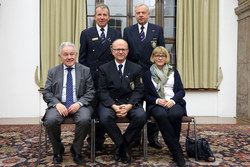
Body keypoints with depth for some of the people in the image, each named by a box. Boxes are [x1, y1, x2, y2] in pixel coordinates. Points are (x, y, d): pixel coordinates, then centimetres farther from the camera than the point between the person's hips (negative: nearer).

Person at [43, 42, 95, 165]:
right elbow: (46, 93, 8)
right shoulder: (53, 72, 14)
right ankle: (58, 151, -1)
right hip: (59, 105, 1)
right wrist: (57, 104, -12)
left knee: (85, 120, -32)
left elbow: (90, 92, 4)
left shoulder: (85, 71, 10)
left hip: (79, 105, -1)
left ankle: (76, 150, -4)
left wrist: (79, 103, -13)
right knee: (50, 120, -29)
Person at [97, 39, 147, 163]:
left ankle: (122, 144, -4)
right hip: (110, 102, 0)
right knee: (105, 117, -32)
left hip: (130, 103, 1)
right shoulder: (104, 68, 8)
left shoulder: (136, 68, 10)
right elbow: (102, 91, -1)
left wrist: (129, 106, -16)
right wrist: (114, 106, -18)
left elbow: (139, 91, 3)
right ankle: (122, 144, -5)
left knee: (141, 116, -29)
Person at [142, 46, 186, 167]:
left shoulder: (173, 71, 17)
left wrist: (173, 100, -10)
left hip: (174, 103, 1)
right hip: (156, 104, -1)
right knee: (161, 115, -36)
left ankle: (173, 145, -13)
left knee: (174, 115, -35)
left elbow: (181, 91, 10)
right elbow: (146, 95, 7)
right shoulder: (147, 74, 12)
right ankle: (177, 152, -26)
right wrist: (157, 100, -13)